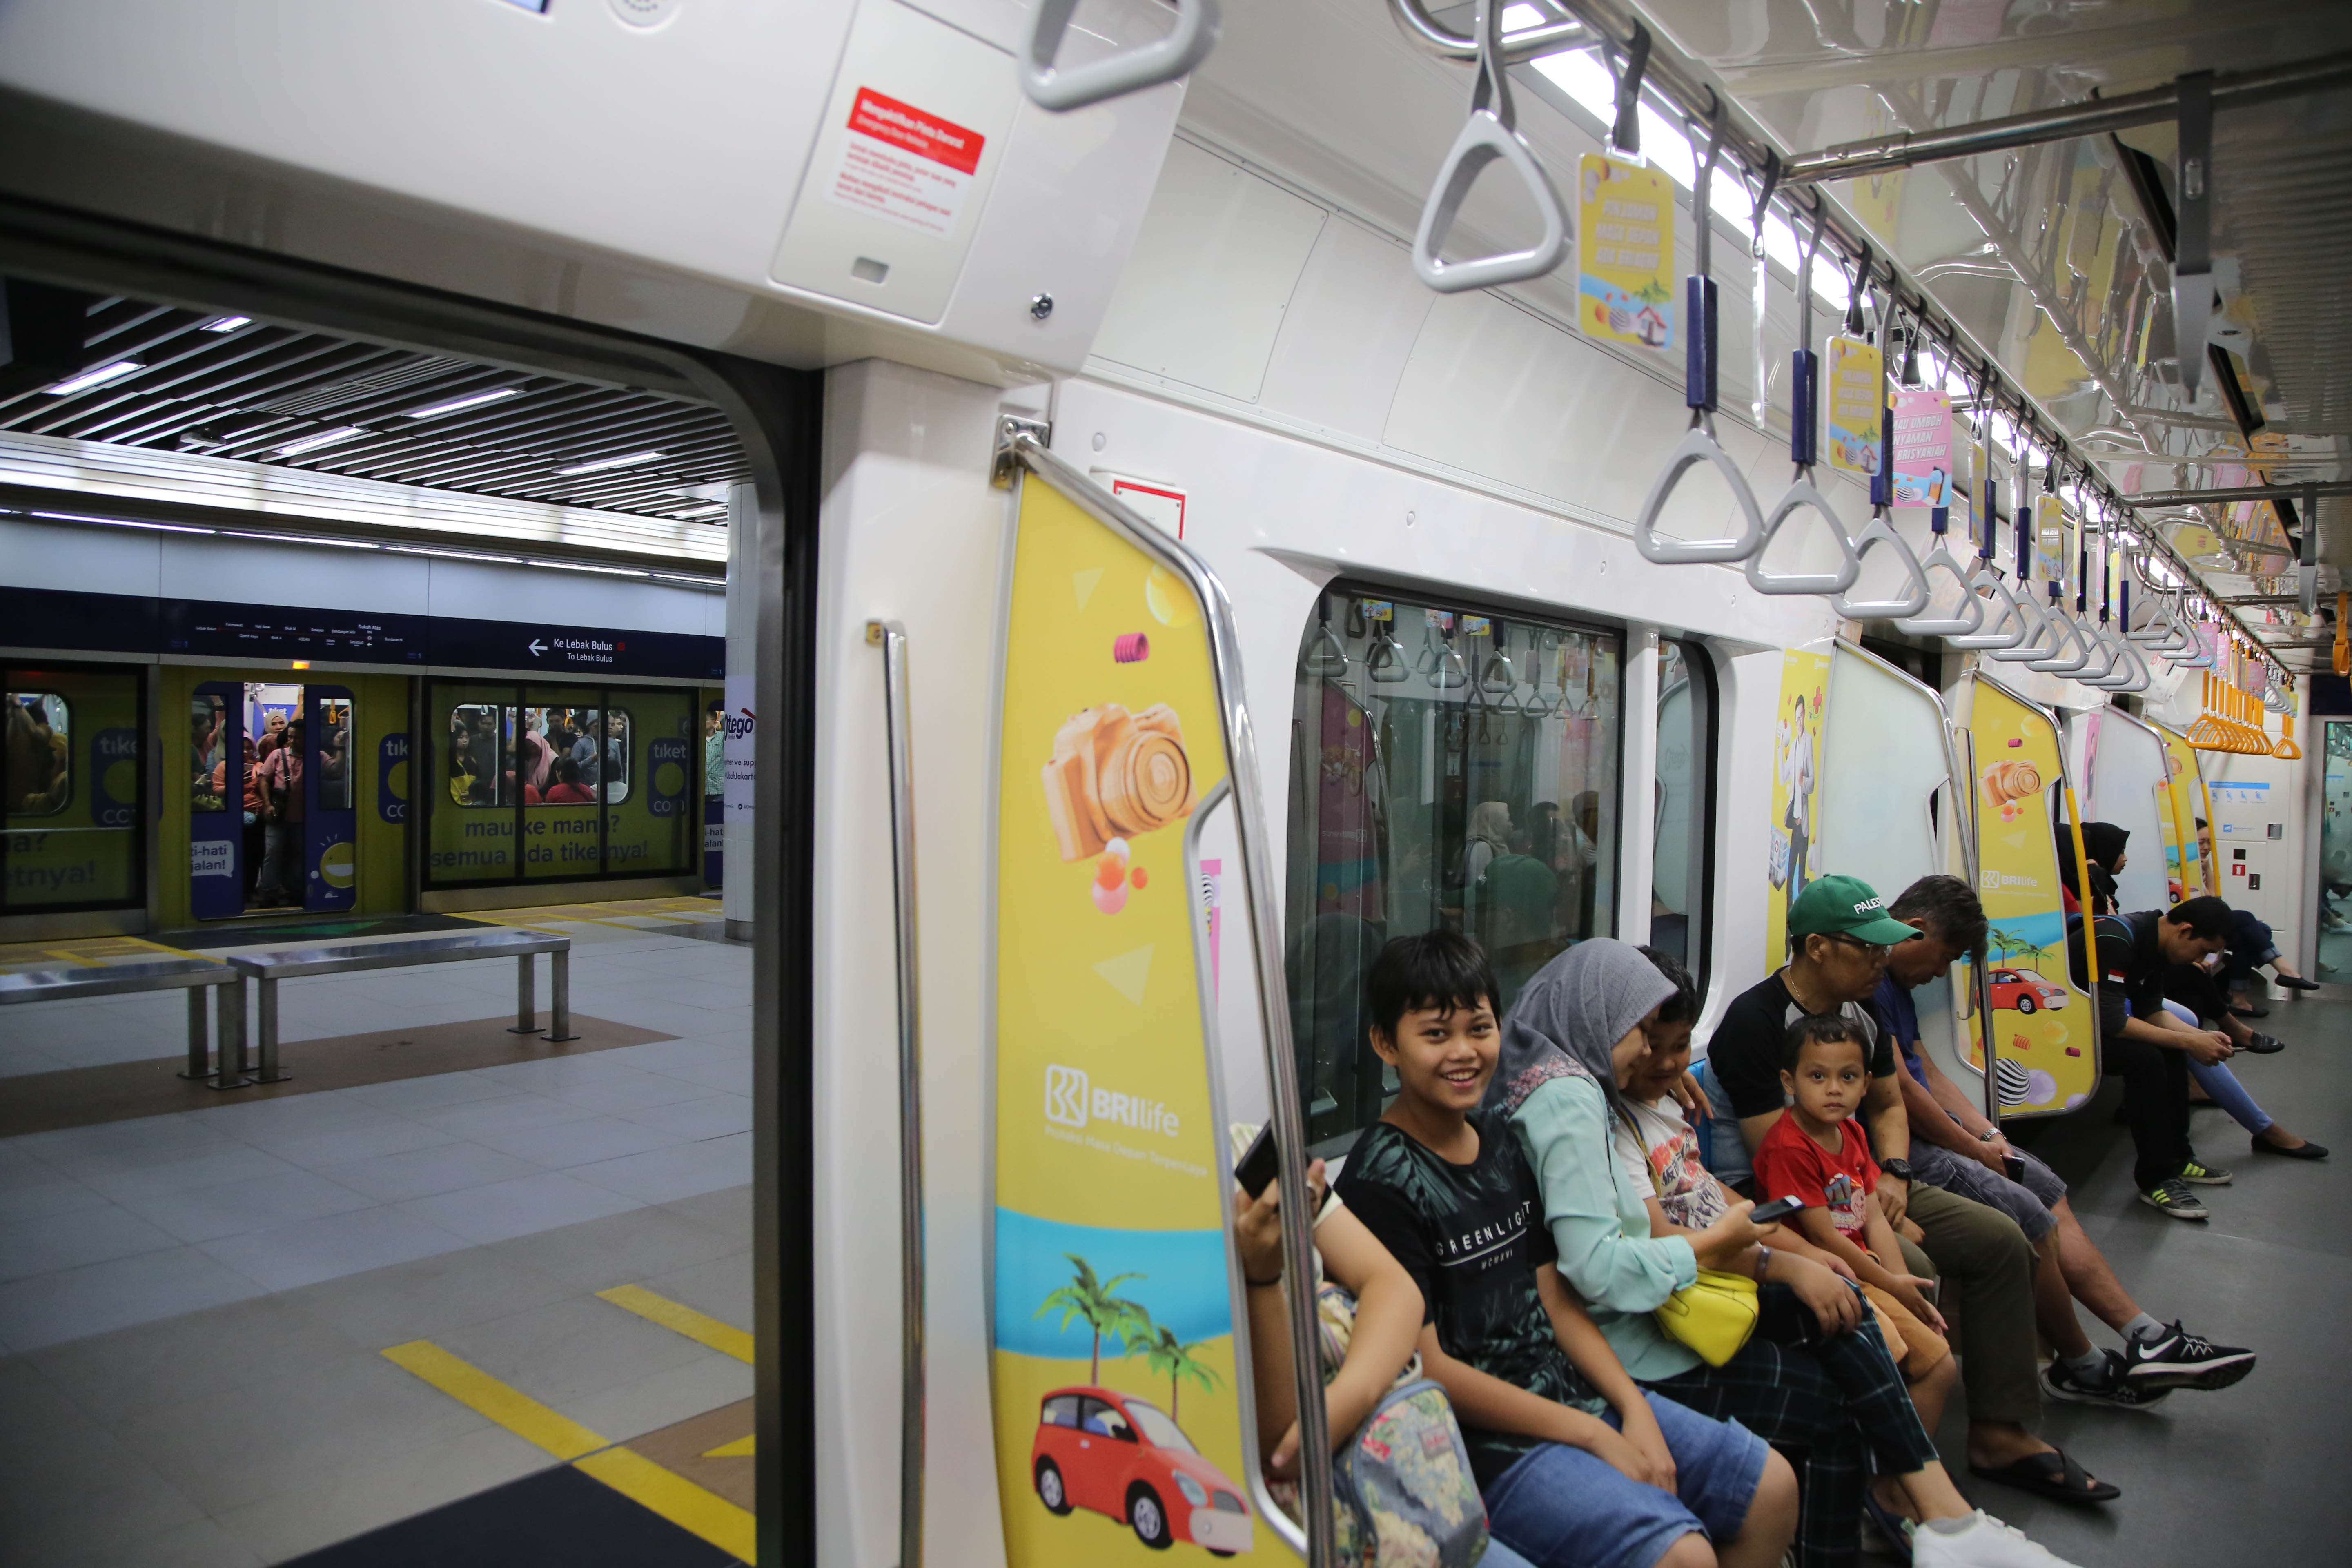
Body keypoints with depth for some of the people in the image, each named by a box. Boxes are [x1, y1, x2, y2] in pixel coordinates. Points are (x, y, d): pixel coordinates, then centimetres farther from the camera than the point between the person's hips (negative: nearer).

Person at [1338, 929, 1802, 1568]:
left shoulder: (1502, 1140, 8)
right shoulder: (1383, 1179, -17)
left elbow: (1553, 1299, 11)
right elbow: (1426, 1366, -18)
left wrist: (1633, 1407, -3)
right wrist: (1593, 1435, -14)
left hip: (1572, 1391, 8)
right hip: (1482, 1441, -8)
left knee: (1773, 1487, 8)